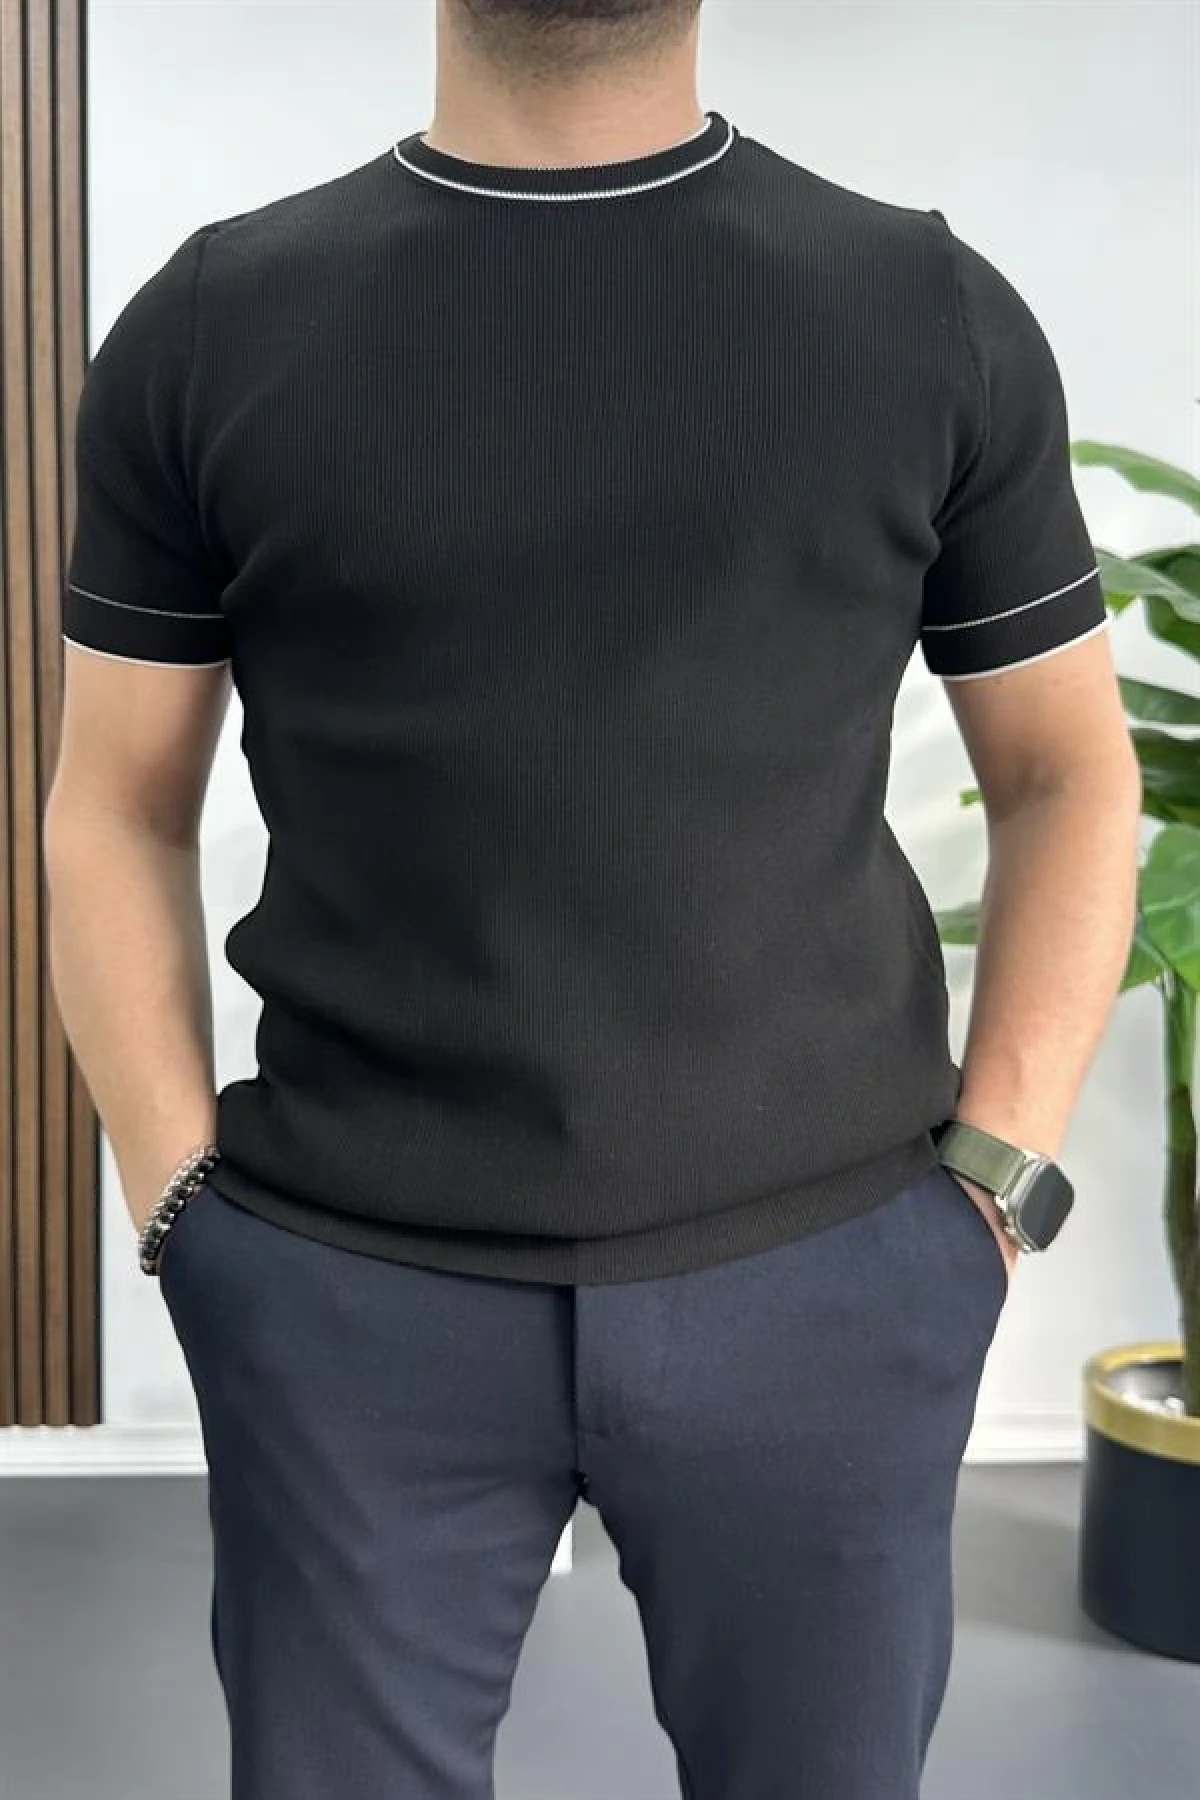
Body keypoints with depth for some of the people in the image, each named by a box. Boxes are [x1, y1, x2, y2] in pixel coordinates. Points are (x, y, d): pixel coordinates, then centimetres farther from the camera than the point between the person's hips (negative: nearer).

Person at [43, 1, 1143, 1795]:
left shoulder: (934, 314, 3)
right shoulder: (216, 322, 2)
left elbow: (1070, 774, 8)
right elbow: (117, 812, 7)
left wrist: (998, 1167, -2)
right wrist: (183, 1201, -3)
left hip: (829, 1270, 1)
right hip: (347, 1288, 0)